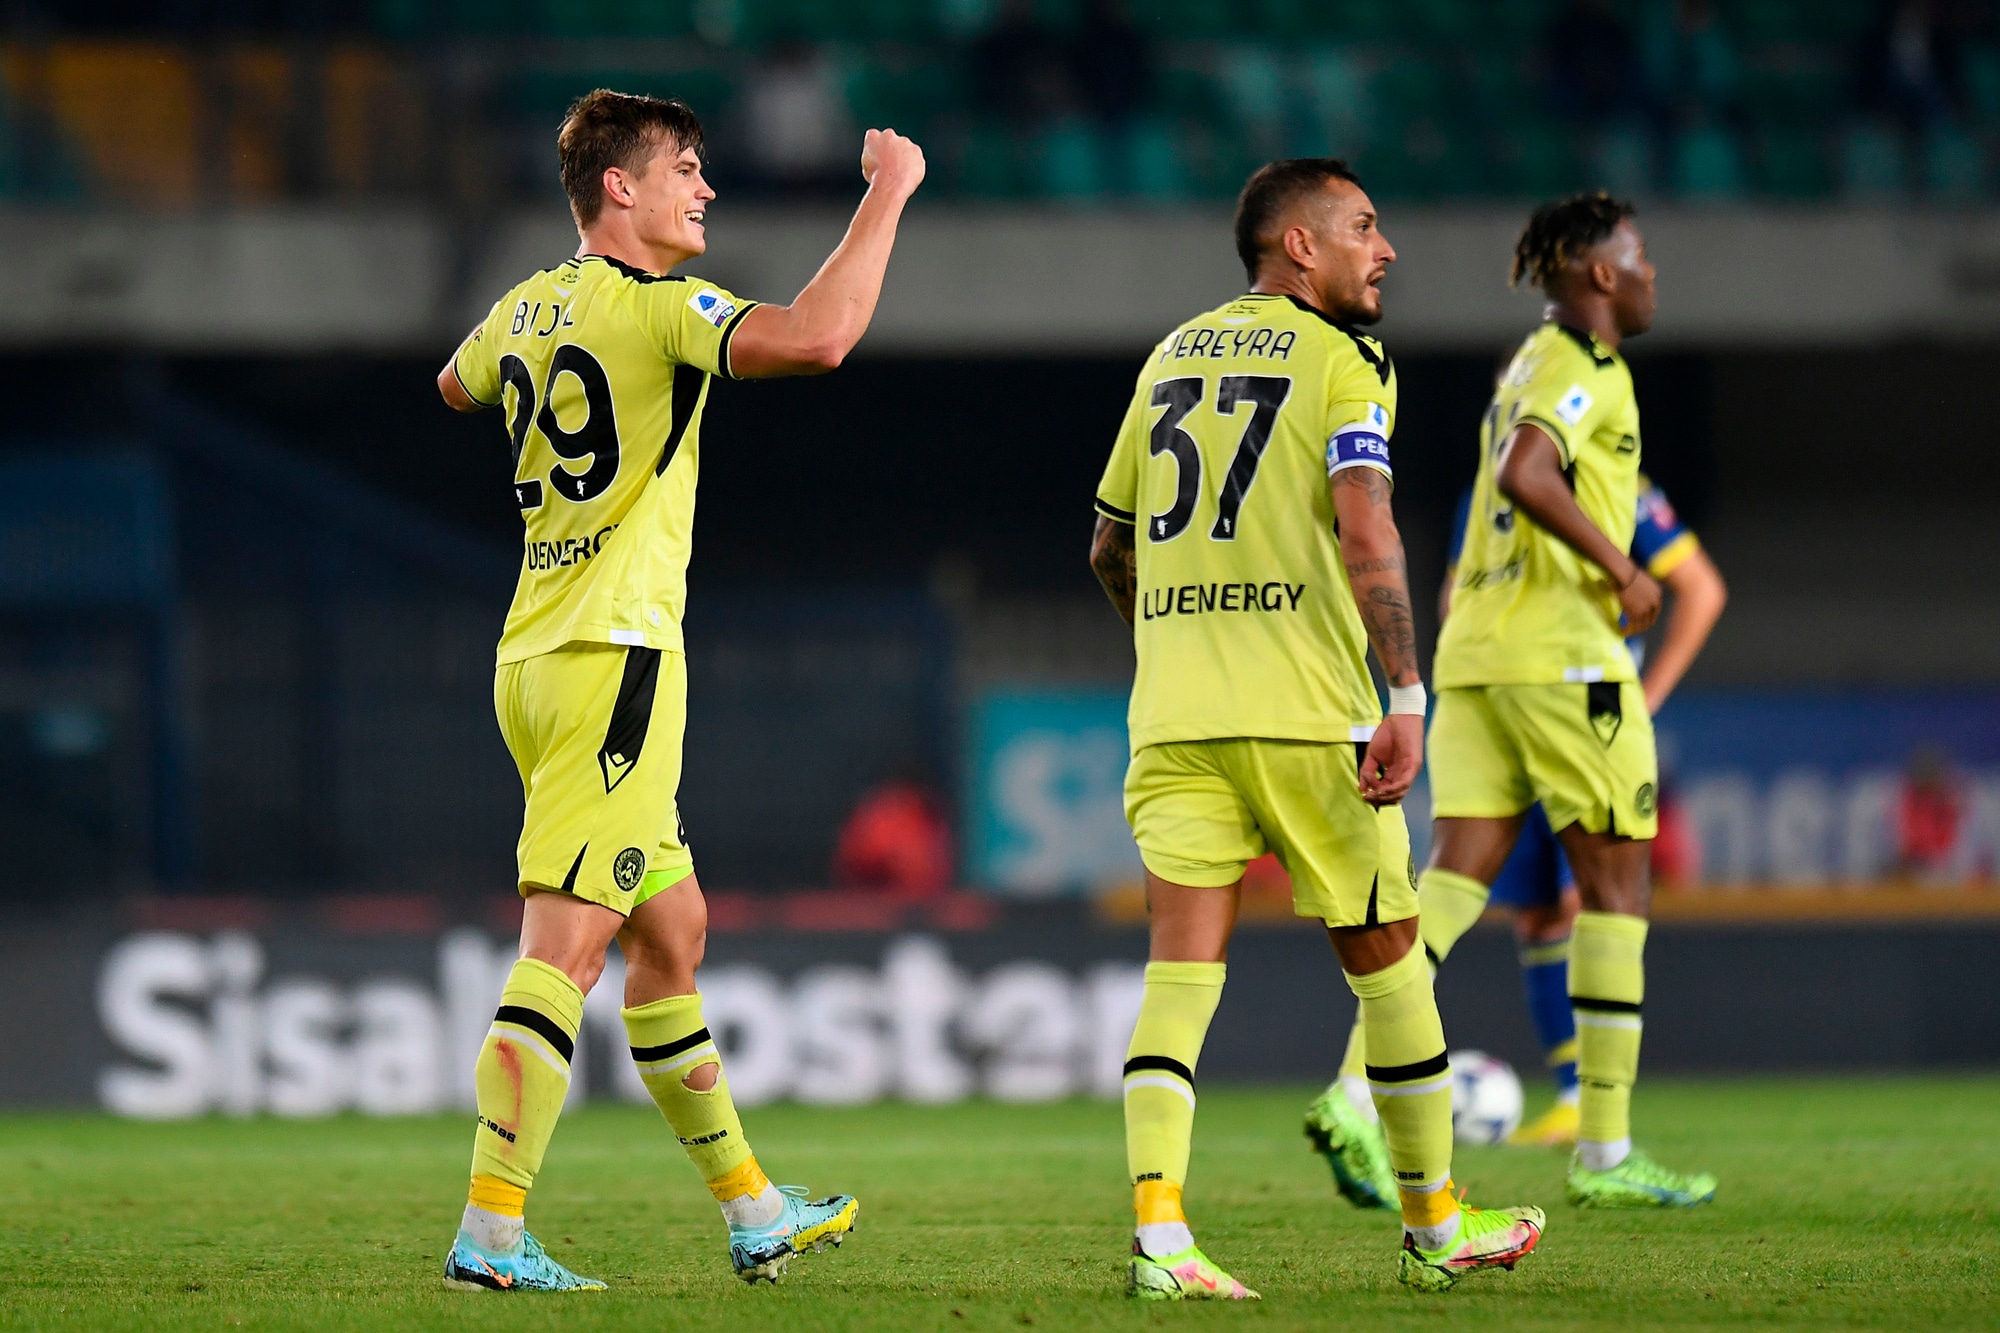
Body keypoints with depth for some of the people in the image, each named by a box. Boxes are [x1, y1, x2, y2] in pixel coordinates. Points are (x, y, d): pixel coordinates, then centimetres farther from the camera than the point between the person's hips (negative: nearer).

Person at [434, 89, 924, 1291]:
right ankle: (491, 1233, -17)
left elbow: (457, 386, 36)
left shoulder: (528, 310, 13)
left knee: (672, 931, 17)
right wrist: (888, 196, -17)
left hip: (538, 655, 10)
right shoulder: (654, 305, -12)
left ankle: (754, 1214, 25)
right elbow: (816, 337, -27)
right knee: (567, 945, -12)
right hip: (614, 655, -10)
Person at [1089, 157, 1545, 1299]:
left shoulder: (1172, 358, 17)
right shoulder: (1342, 361, -2)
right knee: (1386, 953, 11)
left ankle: (1159, 1234, -19)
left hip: (1173, 717, 5)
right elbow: (1364, 528, -16)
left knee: (1182, 966, -2)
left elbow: (1110, 548, 25)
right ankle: (1437, 1227, 21)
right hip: (1304, 711, -5)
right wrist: (1406, 700, -20)